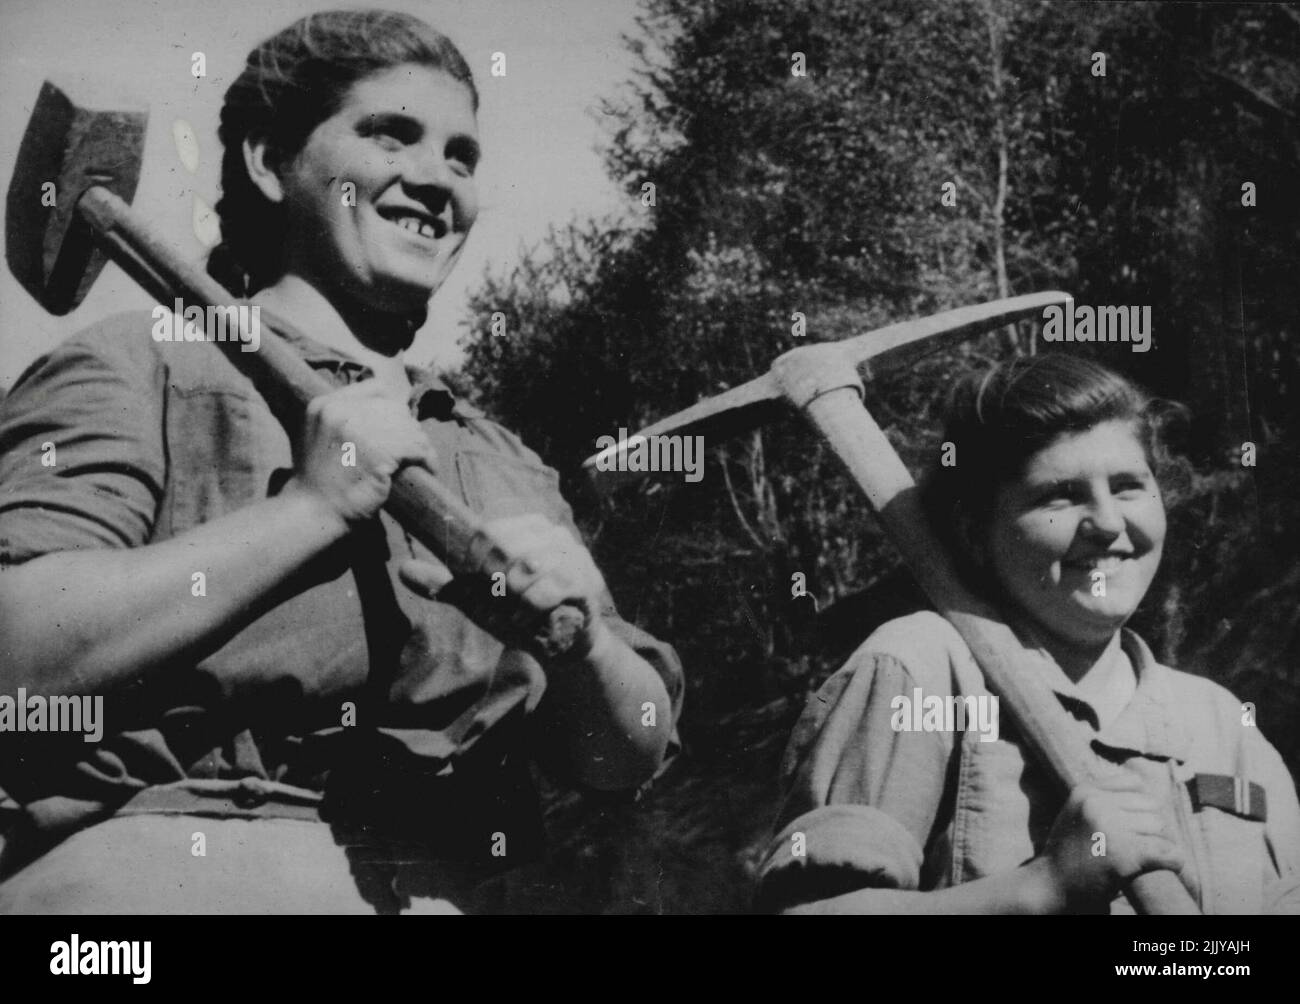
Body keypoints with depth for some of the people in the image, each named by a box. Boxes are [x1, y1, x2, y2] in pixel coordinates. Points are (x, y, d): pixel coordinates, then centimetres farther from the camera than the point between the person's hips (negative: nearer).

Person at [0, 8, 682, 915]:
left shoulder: (506, 469, 17)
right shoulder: (140, 368, 2)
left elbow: (631, 757, 13)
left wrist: (579, 637, -6)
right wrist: (310, 507, -12)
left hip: (459, 888, 5)